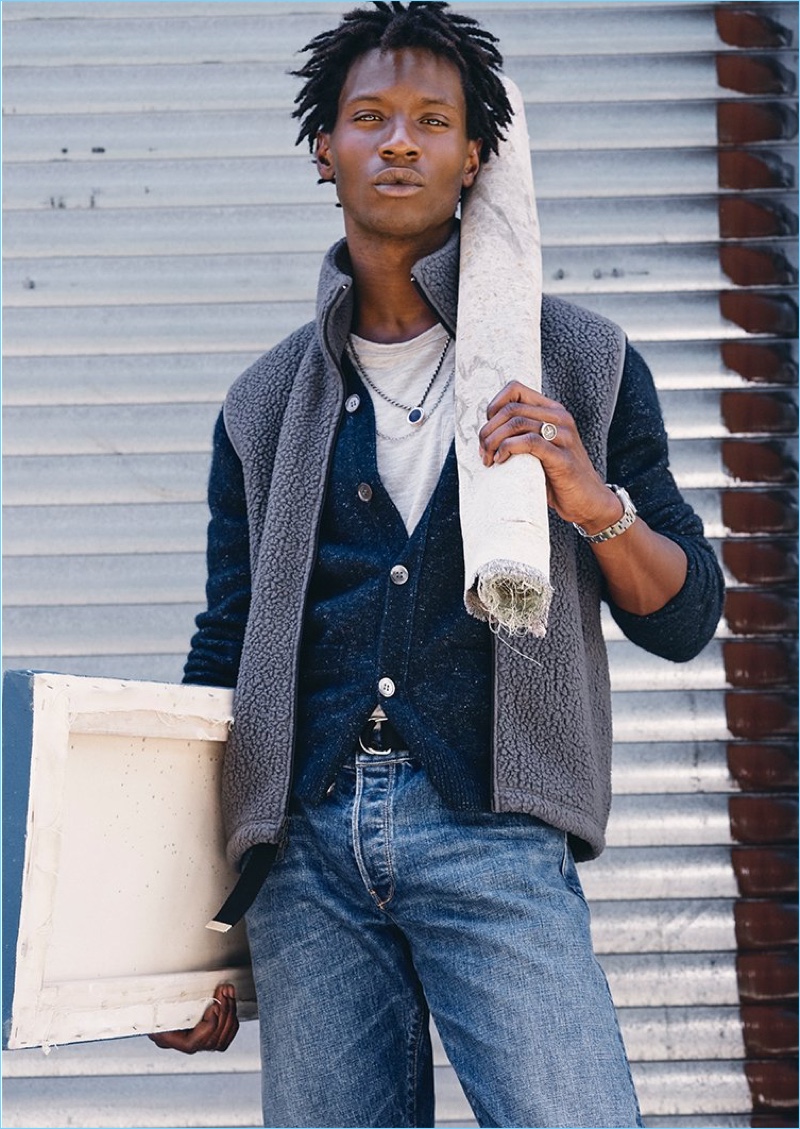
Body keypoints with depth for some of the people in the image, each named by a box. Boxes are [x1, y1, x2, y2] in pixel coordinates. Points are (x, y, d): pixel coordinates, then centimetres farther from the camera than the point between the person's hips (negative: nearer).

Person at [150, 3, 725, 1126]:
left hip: (491, 835, -2)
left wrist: (596, 504, -12)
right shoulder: (266, 404, 16)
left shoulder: (579, 362, 11)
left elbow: (685, 619, 10)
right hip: (306, 847, 3)